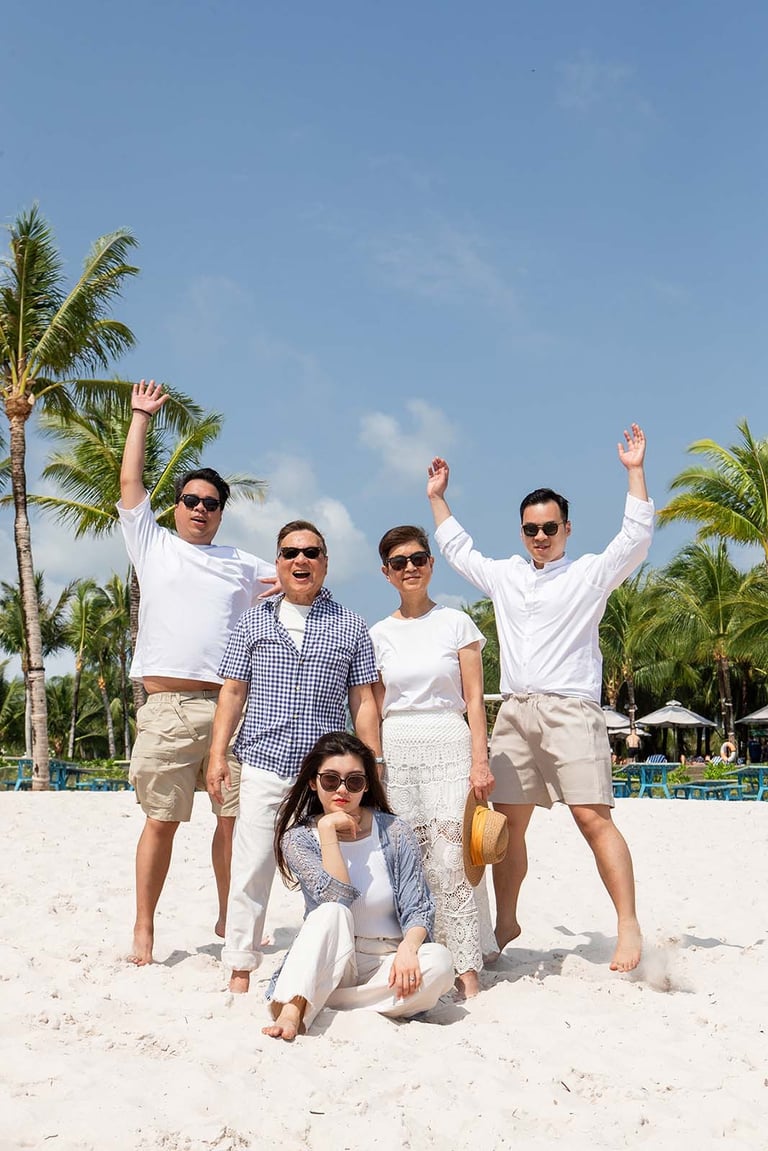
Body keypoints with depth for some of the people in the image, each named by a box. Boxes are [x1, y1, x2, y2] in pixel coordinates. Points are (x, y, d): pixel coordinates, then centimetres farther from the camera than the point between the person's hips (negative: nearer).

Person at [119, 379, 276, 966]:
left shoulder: (243, 563, 20)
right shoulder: (153, 545, 15)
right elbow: (130, 484, 10)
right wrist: (141, 416, 13)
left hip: (231, 706, 3)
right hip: (168, 705, -2)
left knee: (236, 818, 2)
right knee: (162, 820, -2)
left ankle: (229, 919, 17)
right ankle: (144, 929, 7)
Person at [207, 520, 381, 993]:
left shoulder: (350, 626, 9)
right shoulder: (254, 621, 11)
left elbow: (363, 702, 8)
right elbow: (233, 692, 10)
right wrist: (218, 754, 2)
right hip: (262, 764, 0)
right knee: (251, 870, -1)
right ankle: (240, 970, 11)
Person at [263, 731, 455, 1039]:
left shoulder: (395, 832, -1)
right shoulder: (297, 838, -3)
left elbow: (418, 908, -6)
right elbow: (338, 897, -19)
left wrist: (408, 948, -27)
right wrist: (328, 828, -19)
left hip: (386, 966, 2)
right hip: (327, 965, -1)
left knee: (438, 962, -30)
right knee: (332, 913, -31)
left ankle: (316, 1004, -25)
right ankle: (291, 1012, -44)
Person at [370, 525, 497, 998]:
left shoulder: (456, 623, 4)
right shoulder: (379, 634, 11)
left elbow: (474, 698, 2)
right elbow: (375, 707, 14)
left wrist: (480, 759, -7)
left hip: (449, 747, -2)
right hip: (396, 751, 3)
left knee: (449, 862, -10)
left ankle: (466, 968, -5)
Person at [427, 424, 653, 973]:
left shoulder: (591, 572, 5)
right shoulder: (505, 575, 19)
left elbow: (636, 536, -5)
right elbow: (457, 548, 31)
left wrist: (635, 471, -8)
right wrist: (437, 497, 32)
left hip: (570, 709, -5)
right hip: (515, 711, 5)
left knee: (593, 815, -13)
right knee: (507, 820, 5)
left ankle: (629, 926, -9)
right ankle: (506, 921, 16)